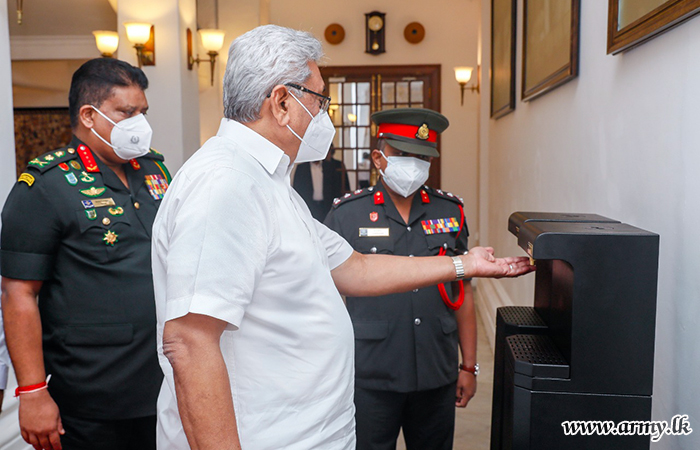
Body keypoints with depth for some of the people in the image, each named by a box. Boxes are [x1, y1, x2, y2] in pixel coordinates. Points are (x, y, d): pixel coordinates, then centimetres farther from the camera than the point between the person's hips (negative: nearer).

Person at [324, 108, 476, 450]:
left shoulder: (450, 212, 4)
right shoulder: (347, 215, -5)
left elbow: (463, 293, 9)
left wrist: (469, 366, 9)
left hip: (437, 377, 3)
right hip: (369, 380, -2)